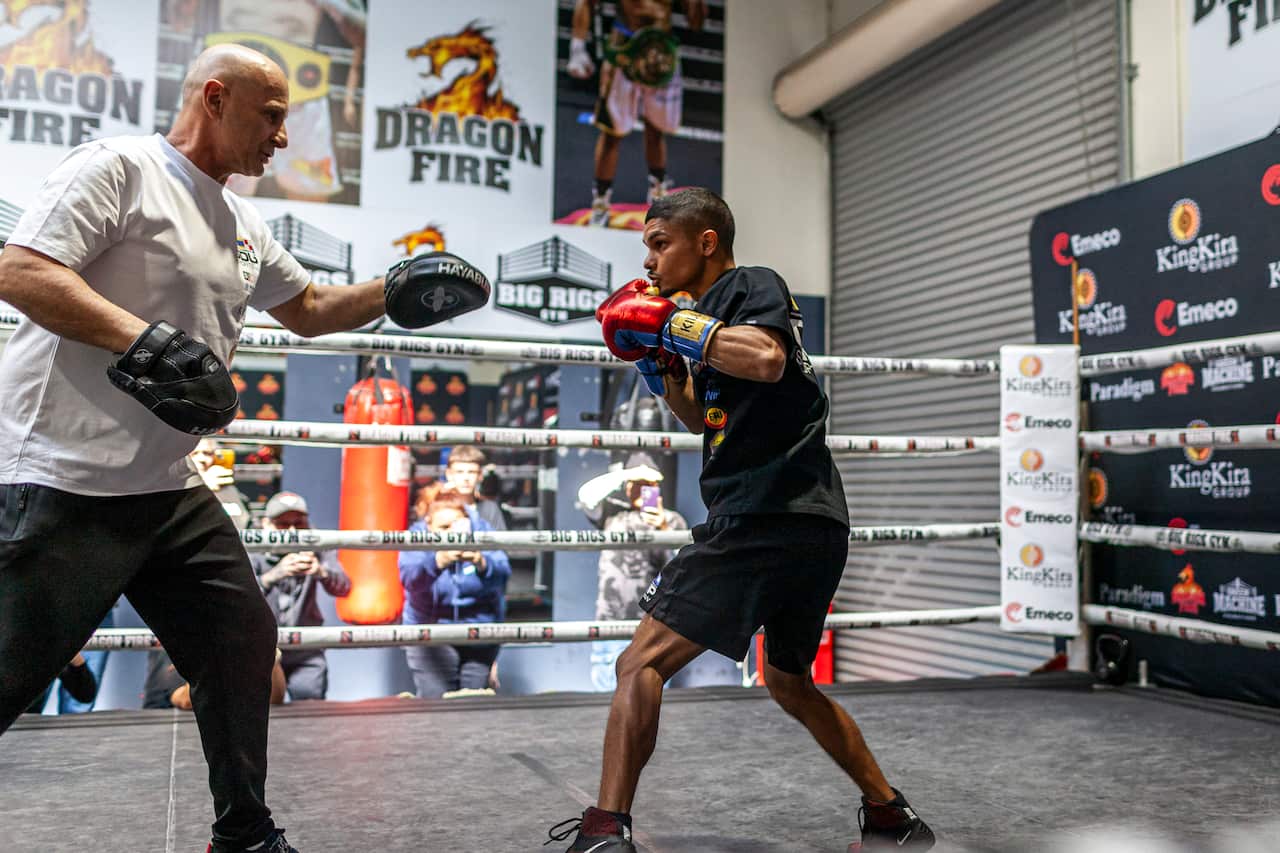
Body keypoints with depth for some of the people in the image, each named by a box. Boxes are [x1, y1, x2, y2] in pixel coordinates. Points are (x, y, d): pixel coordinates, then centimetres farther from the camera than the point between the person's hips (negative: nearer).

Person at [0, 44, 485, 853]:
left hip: (169, 487, 9)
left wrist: (394, 291, 15)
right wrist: (149, 344, -26)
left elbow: (308, 308, 29)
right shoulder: (119, 167, -8)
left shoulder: (244, 224, 16)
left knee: (244, 641, 11)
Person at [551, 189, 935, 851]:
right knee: (790, 684, 24)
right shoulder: (712, 310, 23)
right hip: (814, 526, 10)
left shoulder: (754, 284, -2)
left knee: (641, 663, -9)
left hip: (764, 518, -10)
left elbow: (767, 359, -24)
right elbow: (705, 419, 30)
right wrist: (658, 360, 16)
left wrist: (670, 323, -14)